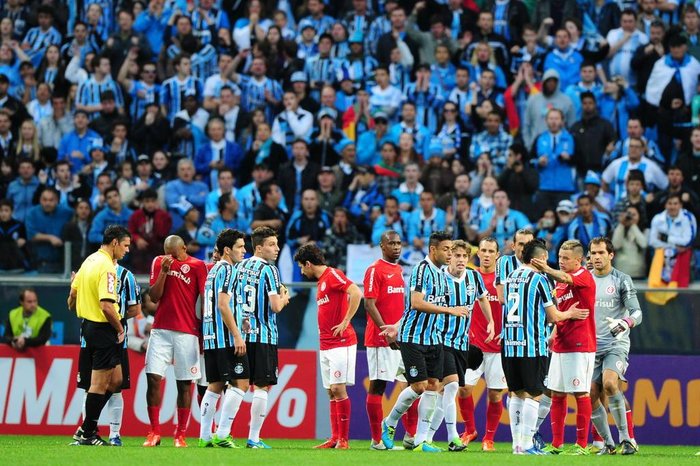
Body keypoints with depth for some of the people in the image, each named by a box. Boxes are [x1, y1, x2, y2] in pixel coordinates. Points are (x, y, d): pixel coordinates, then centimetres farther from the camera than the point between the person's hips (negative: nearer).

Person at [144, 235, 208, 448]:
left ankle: (180, 435, 5)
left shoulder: (198, 266, -2)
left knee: (184, 384, 0)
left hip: (187, 332, -2)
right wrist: (164, 271, -10)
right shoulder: (159, 263, 7)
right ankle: (154, 432, 0)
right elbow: (154, 297, 2)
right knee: (153, 378, -7)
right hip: (161, 330, 2)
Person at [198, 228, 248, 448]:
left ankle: (205, 436, 9)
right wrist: (237, 335, -18)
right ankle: (222, 434, -13)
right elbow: (223, 304, -17)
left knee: (215, 386, 11)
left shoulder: (214, 270, 19)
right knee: (240, 383, -8)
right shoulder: (227, 270, -9)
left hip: (211, 339, 10)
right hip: (226, 338, -10)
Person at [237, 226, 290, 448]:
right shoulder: (268, 270, -10)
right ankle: (253, 438, -5)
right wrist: (283, 298, 5)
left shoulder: (241, 267, 11)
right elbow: (276, 306, -15)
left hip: (242, 334, 7)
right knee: (262, 386, -3)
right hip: (263, 337, -7)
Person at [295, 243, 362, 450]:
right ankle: (335, 438, 9)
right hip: (326, 345, 9)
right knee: (331, 392, 8)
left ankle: (343, 439, -8)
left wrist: (346, 321, -20)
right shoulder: (321, 281, 19)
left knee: (338, 389, -10)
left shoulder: (333, 275, -10)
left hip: (341, 342, -9)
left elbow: (356, 293, -24)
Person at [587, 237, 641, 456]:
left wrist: (625, 323, -25)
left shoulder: (621, 280, -1)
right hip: (591, 346, 4)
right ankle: (608, 443, 10)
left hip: (616, 344, -4)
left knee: (609, 383, -27)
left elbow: (637, 312, -5)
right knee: (591, 397, -4)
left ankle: (625, 438, -20)